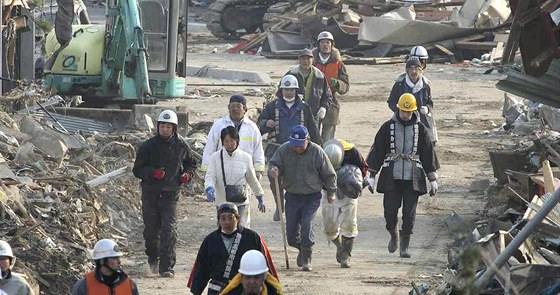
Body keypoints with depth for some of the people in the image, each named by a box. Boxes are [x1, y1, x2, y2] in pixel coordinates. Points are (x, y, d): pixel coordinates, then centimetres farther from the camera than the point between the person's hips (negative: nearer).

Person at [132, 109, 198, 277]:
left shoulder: (181, 146, 2)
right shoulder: (148, 146, -3)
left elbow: (191, 163, 20)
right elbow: (137, 170, -2)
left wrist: (187, 174, -1)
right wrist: (153, 173, -21)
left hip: (171, 194, 0)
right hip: (150, 193, 0)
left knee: (169, 230, -12)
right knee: (151, 229, 8)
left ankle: (166, 267, -12)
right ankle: (153, 257, 36)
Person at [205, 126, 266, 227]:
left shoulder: (245, 157, -1)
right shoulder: (215, 157, -2)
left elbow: (252, 179, 10)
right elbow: (210, 176, -6)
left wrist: (260, 198, 17)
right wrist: (209, 188, -28)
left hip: (241, 203, -1)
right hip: (222, 203, 1)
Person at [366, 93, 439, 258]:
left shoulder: (420, 129, 6)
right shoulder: (388, 127, 4)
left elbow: (428, 154, 10)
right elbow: (377, 151, 7)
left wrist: (433, 180, 8)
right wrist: (371, 176, 2)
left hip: (413, 179, 0)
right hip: (391, 178, 0)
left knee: (409, 214, -2)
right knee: (390, 212, -3)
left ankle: (404, 246, 9)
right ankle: (393, 236, 26)